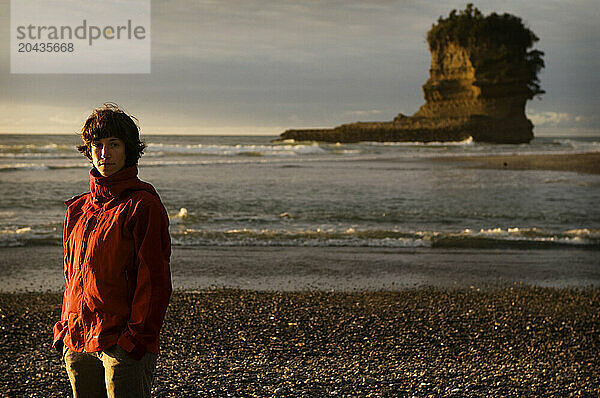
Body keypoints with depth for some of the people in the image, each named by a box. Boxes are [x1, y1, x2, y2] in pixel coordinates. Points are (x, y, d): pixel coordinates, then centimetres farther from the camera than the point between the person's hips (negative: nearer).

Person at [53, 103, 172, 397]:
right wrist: (64, 328, 14)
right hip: (78, 341, 7)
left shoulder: (143, 206, -8)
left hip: (124, 343, -6)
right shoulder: (78, 208, 13)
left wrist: (136, 337, -16)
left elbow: (155, 281, -11)